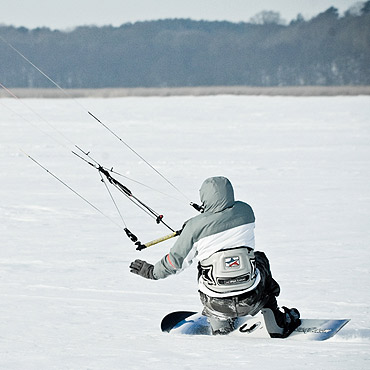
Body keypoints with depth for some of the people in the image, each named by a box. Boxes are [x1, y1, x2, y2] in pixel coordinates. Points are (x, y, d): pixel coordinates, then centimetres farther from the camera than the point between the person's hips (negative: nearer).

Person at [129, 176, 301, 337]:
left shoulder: (196, 227, -13)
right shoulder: (245, 211, -4)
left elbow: (176, 261, -1)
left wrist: (152, 271, 19)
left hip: (218, 305, -1)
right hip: (251, 302, 1)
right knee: (260, 259, 32)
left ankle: (220, 325, 31)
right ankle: (277, 324, 35)